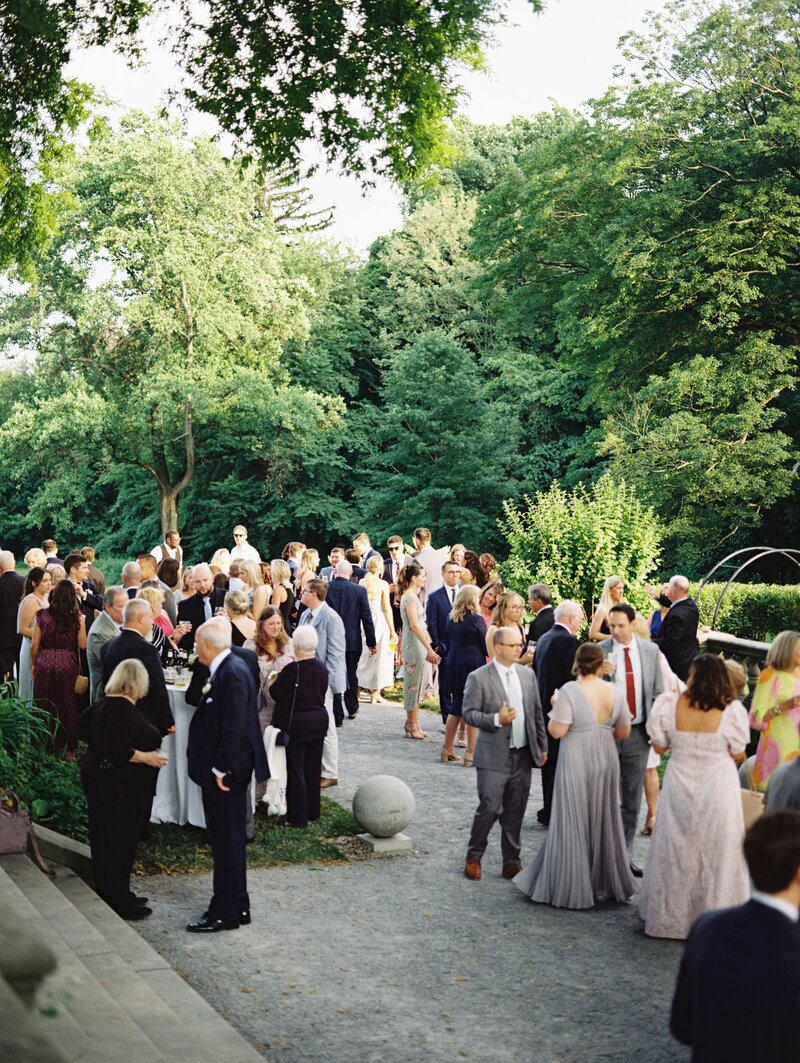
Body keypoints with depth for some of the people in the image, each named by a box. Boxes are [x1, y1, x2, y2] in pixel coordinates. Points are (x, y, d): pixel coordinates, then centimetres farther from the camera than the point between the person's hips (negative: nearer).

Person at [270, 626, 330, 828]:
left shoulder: (292, 670, -21)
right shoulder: (322, 668, 1)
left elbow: (276, 693, -13)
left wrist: (276, 679, 7)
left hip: (297, 725, -7)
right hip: (319, 721, 7)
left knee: (296, 771, 3)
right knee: (313, 769, 17)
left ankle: (298, 817, 9)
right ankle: (312, 813, 26)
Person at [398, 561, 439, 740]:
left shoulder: (412, 596, 14)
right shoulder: (409, 597, -16)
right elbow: (415, 626, -20)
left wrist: (428, 647, 17)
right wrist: (429, 649, -19)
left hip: (418, 644, 10)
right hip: (413, 644, -10)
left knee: (416, 685, 13)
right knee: (413, 684, -2)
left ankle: (413, 724, 19)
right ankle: (412, 724, 5)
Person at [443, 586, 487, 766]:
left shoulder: (451, 619, 5)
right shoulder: (476, 620, -12)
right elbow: (486, 647, -7)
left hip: (454, 667, 6)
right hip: (473, 666, -6)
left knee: (455, 710, 15)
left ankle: (448, 749, 19)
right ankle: (470, 753, 1)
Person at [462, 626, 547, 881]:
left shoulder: (527, 674, 10)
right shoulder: (478, 678, -7)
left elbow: (537, 712, 15)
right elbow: (469, 713, -9)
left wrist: (542, 746, 14)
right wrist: (496, 719, -23)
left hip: (523, 755, 5)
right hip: (494, 757, -5)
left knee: (515, 812, 9)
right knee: (490, 809, -5)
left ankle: (511, 864, 20)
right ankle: (473, 857, 16)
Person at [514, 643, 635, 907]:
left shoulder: (570, 691, -17)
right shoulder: (616, 692, -2)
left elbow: (556, 730, -17)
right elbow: (624, 732, 6)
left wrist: (555, 708, 1)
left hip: (576, 763, -4)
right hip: (606, 759, 5)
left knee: (573, 822, 5)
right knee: (603, 820, 16)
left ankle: (571, 888, 11)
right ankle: (605, 883, 27)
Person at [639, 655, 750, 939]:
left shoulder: (673, 706, -12)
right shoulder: (730, 711, -15)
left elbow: (659, 747, -2)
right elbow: (736, 753, -5)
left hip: (680, 786, 2)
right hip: (718, 787, -1)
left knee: (676, 850, 15)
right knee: (715, 851, 10)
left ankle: (669, 916, 27)